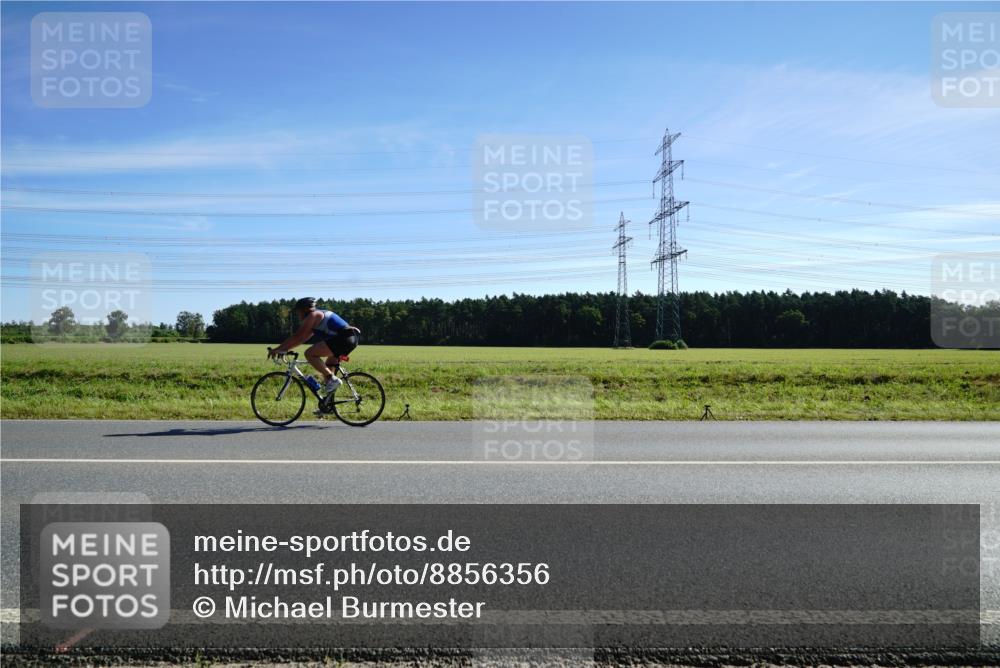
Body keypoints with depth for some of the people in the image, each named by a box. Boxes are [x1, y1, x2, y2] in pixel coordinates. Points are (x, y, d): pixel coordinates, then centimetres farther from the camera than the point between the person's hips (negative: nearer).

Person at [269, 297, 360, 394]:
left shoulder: (313, 316, 0)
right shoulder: (319, 315, 29)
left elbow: (297, 337, -5)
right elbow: (302, 338, 31)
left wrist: (277, 349, 0)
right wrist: (283, 349, 29)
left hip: (342, 338, -11)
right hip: (352, 339, 11)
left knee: (309, 354, -9)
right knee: (328, 367, 23)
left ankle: (332, 379, -10)